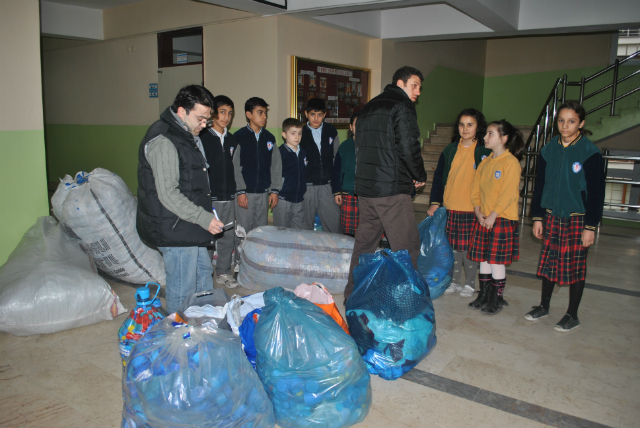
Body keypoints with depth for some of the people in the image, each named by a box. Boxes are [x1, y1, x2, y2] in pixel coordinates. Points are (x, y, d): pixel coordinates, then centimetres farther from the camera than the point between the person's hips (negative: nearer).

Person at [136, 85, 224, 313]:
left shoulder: (188, 136, 14)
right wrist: (204, 218, -23)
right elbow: (168, 194, -25)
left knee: (204, 275, 21)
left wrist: (205, 218, 18)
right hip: (175, 231, -11)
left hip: (190, 229, 11)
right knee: (182, 291, 0)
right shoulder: (163, 141, -19)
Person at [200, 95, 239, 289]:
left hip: (228, 198, 6)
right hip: (208, 197, -5)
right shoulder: (202, 137, -5)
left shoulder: (231, 139, 14)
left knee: (228, 236, 9)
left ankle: (224, 272, 22)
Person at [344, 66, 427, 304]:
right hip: (392, 190, -8)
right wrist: (420, 176, 1)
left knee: (364, 243, 15)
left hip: (364, 188, 8)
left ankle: (353, 295, 23)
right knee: (407, 247, -1)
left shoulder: (367, 108, 20)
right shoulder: (402, 106, -5)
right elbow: (408, 147, -15)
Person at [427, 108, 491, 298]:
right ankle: (455, 281, 26)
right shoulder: (450, 149, 8)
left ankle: (470, 284, 20)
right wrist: (435, 202, 4)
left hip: (472, 210, -4)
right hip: (450, 208, 4)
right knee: (453, 247, 11)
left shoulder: (485, 151, -3)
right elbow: (439, 176, 10)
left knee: (469, 248, 3)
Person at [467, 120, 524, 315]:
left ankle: (497, 299, 14)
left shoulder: (511, 162, -10)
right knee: (483, 259, 12)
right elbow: (475, 190, 10)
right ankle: (483, 296, 24)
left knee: (497, 261, 1)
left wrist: (492, 216, -18)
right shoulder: (485, 162, 11)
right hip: (483, 219, 7)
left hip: (502, 219, -6)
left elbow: (508, 193, -16)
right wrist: (478, 212, -4)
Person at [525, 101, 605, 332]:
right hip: (552, 217, 4)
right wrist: (537, 217, 7)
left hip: (578, 219, -4)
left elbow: (596, 192, -8)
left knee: (576, 267, 5)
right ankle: (544, 306, 28)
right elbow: (540, 185, 9)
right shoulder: (549, 150, 4)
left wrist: (590, 226, -11)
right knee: (549, 262, 12)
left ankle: (572, 315, 19)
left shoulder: (590, 152, -9)